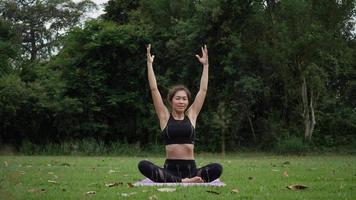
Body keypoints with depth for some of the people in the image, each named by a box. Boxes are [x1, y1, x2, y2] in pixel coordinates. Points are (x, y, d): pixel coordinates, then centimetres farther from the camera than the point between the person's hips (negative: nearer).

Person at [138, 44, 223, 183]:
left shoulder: (191, 115, 12)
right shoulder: (165, 117, 8)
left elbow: (203, 90, 13)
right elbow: (154, 89, 5)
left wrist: (205, 65, 14)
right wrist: (149, 64, 4)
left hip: (190, 168, 1)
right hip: (170, 168, -1)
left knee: (217, 168, -28)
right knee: (143, 165, -33)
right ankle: (182, 182, -36)